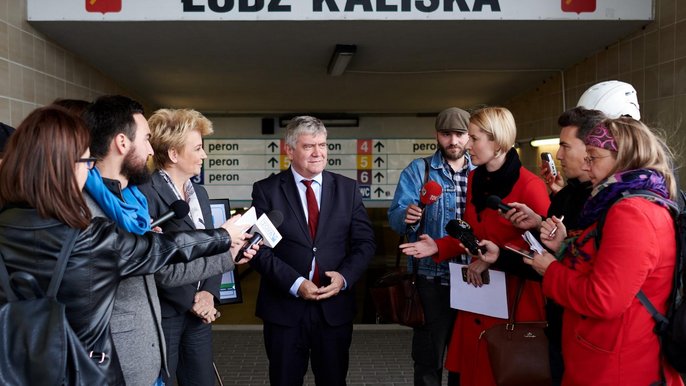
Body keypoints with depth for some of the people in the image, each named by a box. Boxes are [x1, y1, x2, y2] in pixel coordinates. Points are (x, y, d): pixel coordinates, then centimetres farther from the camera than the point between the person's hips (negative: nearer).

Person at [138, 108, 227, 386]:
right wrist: (190, 299, -14)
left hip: (199, 312, 7)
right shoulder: (147, 193, -15)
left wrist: (209, 293, -4)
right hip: (163, 313, -7)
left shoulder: (199, 193, 12)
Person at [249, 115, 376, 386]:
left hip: (335, 307, 2)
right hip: (284, 307, -2)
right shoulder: (266, 190, -3)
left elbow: (365, 242, 3)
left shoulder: (347, 189, 4)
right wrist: (295, 283, -16)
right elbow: (259, 248, -8)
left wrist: (345, 276, -13)